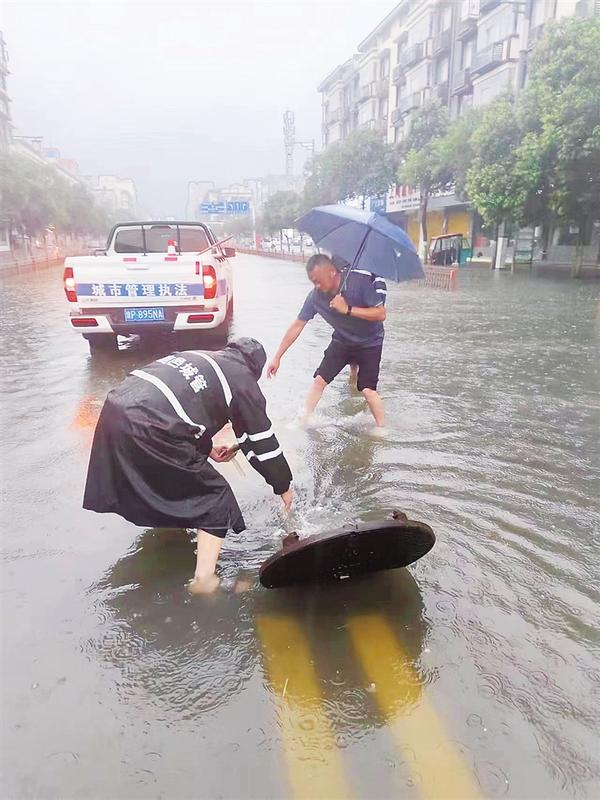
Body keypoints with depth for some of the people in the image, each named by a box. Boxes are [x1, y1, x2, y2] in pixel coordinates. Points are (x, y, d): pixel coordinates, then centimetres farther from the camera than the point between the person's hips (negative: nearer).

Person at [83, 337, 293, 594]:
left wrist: (207, 448, 38)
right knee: (215, 498, 8)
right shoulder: (242, 379, 7)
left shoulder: (197, 356, 26)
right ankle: (204, 580, 9)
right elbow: (262, 441, 12)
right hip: (146, 431, -8)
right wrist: (283, 486, 24)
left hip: (115, 407, 8)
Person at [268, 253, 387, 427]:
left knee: (368, 390, -12)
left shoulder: (359, 282, -28)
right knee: (319, 379, -1)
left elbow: (381, 314, -28)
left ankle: (381, 429, 6)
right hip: (342, 340, 4)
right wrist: (277, 357, -14)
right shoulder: (316, 296, -17)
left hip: (370, 343, -4)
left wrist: (347, 309, -36)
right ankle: (305, 419, 15)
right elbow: (297, 326, -13)